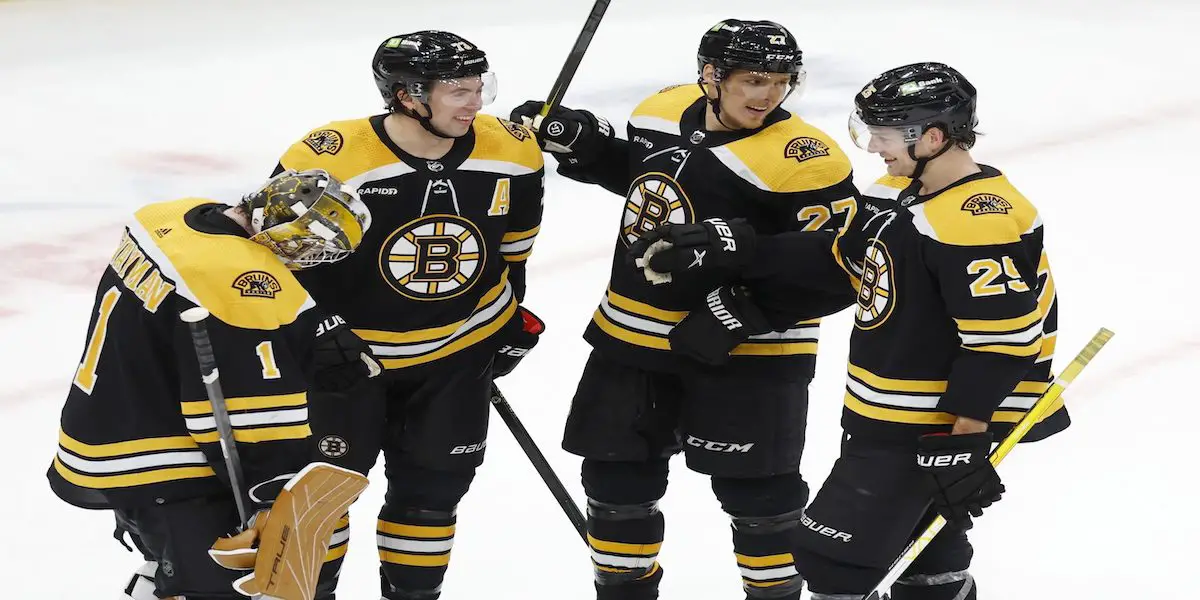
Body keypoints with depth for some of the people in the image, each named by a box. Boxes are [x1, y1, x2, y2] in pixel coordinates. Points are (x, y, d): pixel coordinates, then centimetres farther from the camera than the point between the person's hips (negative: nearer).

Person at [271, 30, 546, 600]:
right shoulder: (325, 161, -27)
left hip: (460, 350, 3)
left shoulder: (511, 153, -12)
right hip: (347, 348, -3)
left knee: (431, 489, 11)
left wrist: (513, 317, 12)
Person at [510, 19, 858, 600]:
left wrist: (745, 310, -25)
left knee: (756, 490, 1)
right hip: (633, 333, 6)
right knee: (616, 475, 14)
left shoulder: (801, 159, -22)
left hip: (743, 351, -6)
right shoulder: (665, 111, -1)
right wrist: (576, 139, 6)